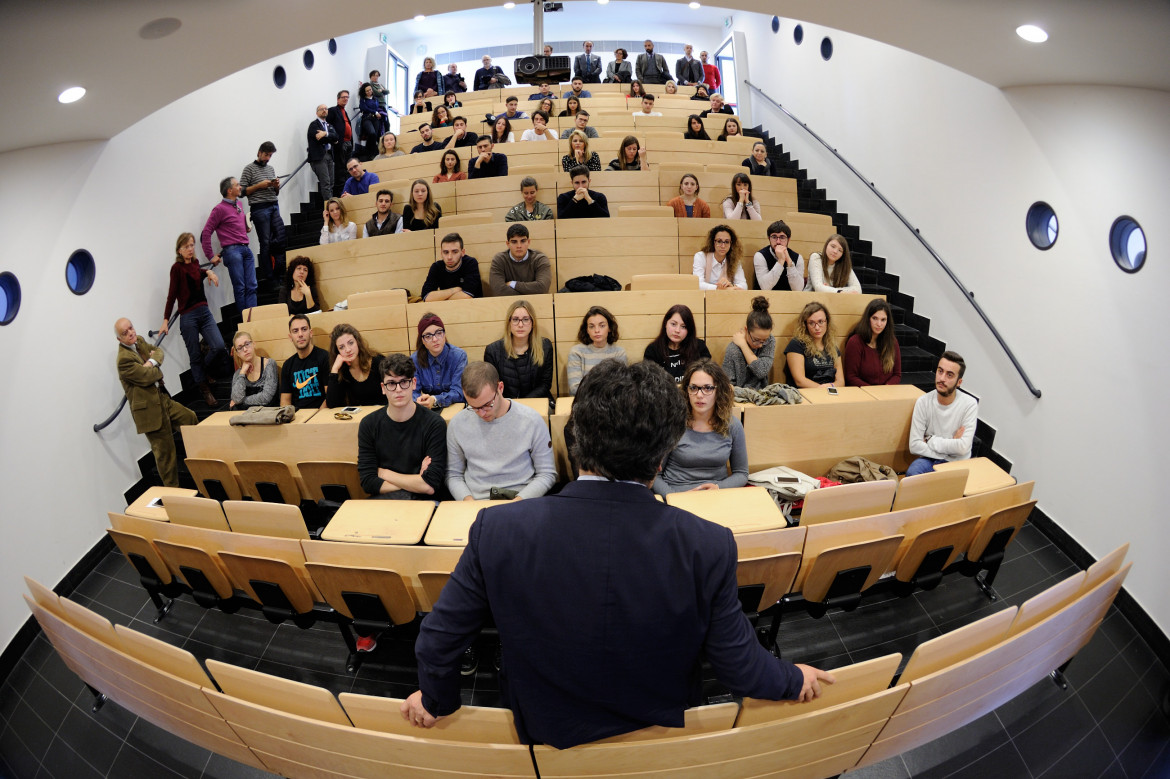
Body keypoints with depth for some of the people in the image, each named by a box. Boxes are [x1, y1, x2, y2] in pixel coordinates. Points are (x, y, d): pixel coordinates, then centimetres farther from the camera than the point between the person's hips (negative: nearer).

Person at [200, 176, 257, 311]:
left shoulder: (238, 203, 18)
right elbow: (206, 232, -6)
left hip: (246, 249, 7)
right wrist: (210, 255, -7)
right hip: (232, 250, -7)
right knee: (240, 288, -5)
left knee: (252, 286, 0)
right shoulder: (220, 209, -4)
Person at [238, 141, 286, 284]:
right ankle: (267, 276, -3)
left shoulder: (271, 169, 20)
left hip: (274, 207, 6)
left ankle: (279, 272, 4)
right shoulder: (249, 168, 2)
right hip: (259, 209, -6)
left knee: (281, 237, -4)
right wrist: (259, 186, -12)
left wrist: (276, 186, 3)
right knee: (265, 243, -6)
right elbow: (242, 191, -5)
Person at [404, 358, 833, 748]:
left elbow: (440, 639, -15)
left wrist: (435, 699, 7)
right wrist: (794, 680, 7)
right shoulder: (709, 546, -30)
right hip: (662, 731, 0)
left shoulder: (498, 530, -29)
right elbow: (739, 667, -17)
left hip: (548, 733, 1)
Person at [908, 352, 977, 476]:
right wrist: (950, 445, -15)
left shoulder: (970, 405, -12)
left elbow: (963, 447, -20)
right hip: (931, 458, 1)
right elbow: (914, 446, -12)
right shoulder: (923, 402, -7)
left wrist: (931, 440, -12)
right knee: (912, 472, -30)